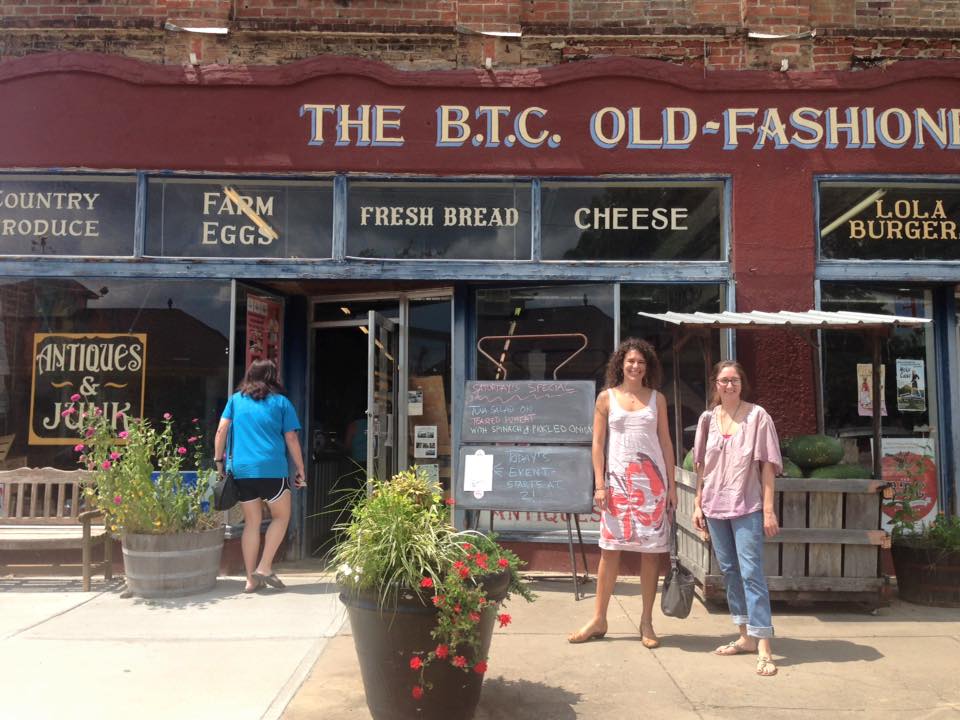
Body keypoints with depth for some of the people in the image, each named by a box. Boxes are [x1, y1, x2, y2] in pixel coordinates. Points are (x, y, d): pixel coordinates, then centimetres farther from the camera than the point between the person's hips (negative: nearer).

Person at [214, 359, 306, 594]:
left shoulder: (236, 399, 13)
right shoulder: (281, 402, 6)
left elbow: (221, 430, 6)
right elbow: (291, 439, 2)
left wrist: (219, 460, 12)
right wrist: (300, 471, 6)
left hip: (240, 469, 3)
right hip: (272, 468, -3)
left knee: (251, 522, 11)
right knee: (281, 516, 14)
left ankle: (251, 579, 12)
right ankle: (264, 567, 4)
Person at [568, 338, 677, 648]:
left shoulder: (657, 399, 8)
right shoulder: (606, 397, 4)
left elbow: (665, 443, 9)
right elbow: (598, 442, 2)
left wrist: (671, 485, 4)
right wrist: (599, 484, -5)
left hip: (651, 480, 1)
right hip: (618, 479, -1)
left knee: (651, 550, 3)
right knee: (610, 549, 1)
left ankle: (646, 622, 15)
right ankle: (598, 620, 12)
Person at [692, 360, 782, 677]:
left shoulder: (757, 416, -4)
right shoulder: (708, 419, 8)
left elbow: (767, 465, -5)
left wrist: (768, 509, -9)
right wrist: (698, 504, 9)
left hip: (747, 507, -5)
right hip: (715, 506, 5)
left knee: (751, 572, -9)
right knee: (729, 570, 12)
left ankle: (763, 646, -5)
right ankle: (746, 635, 25)